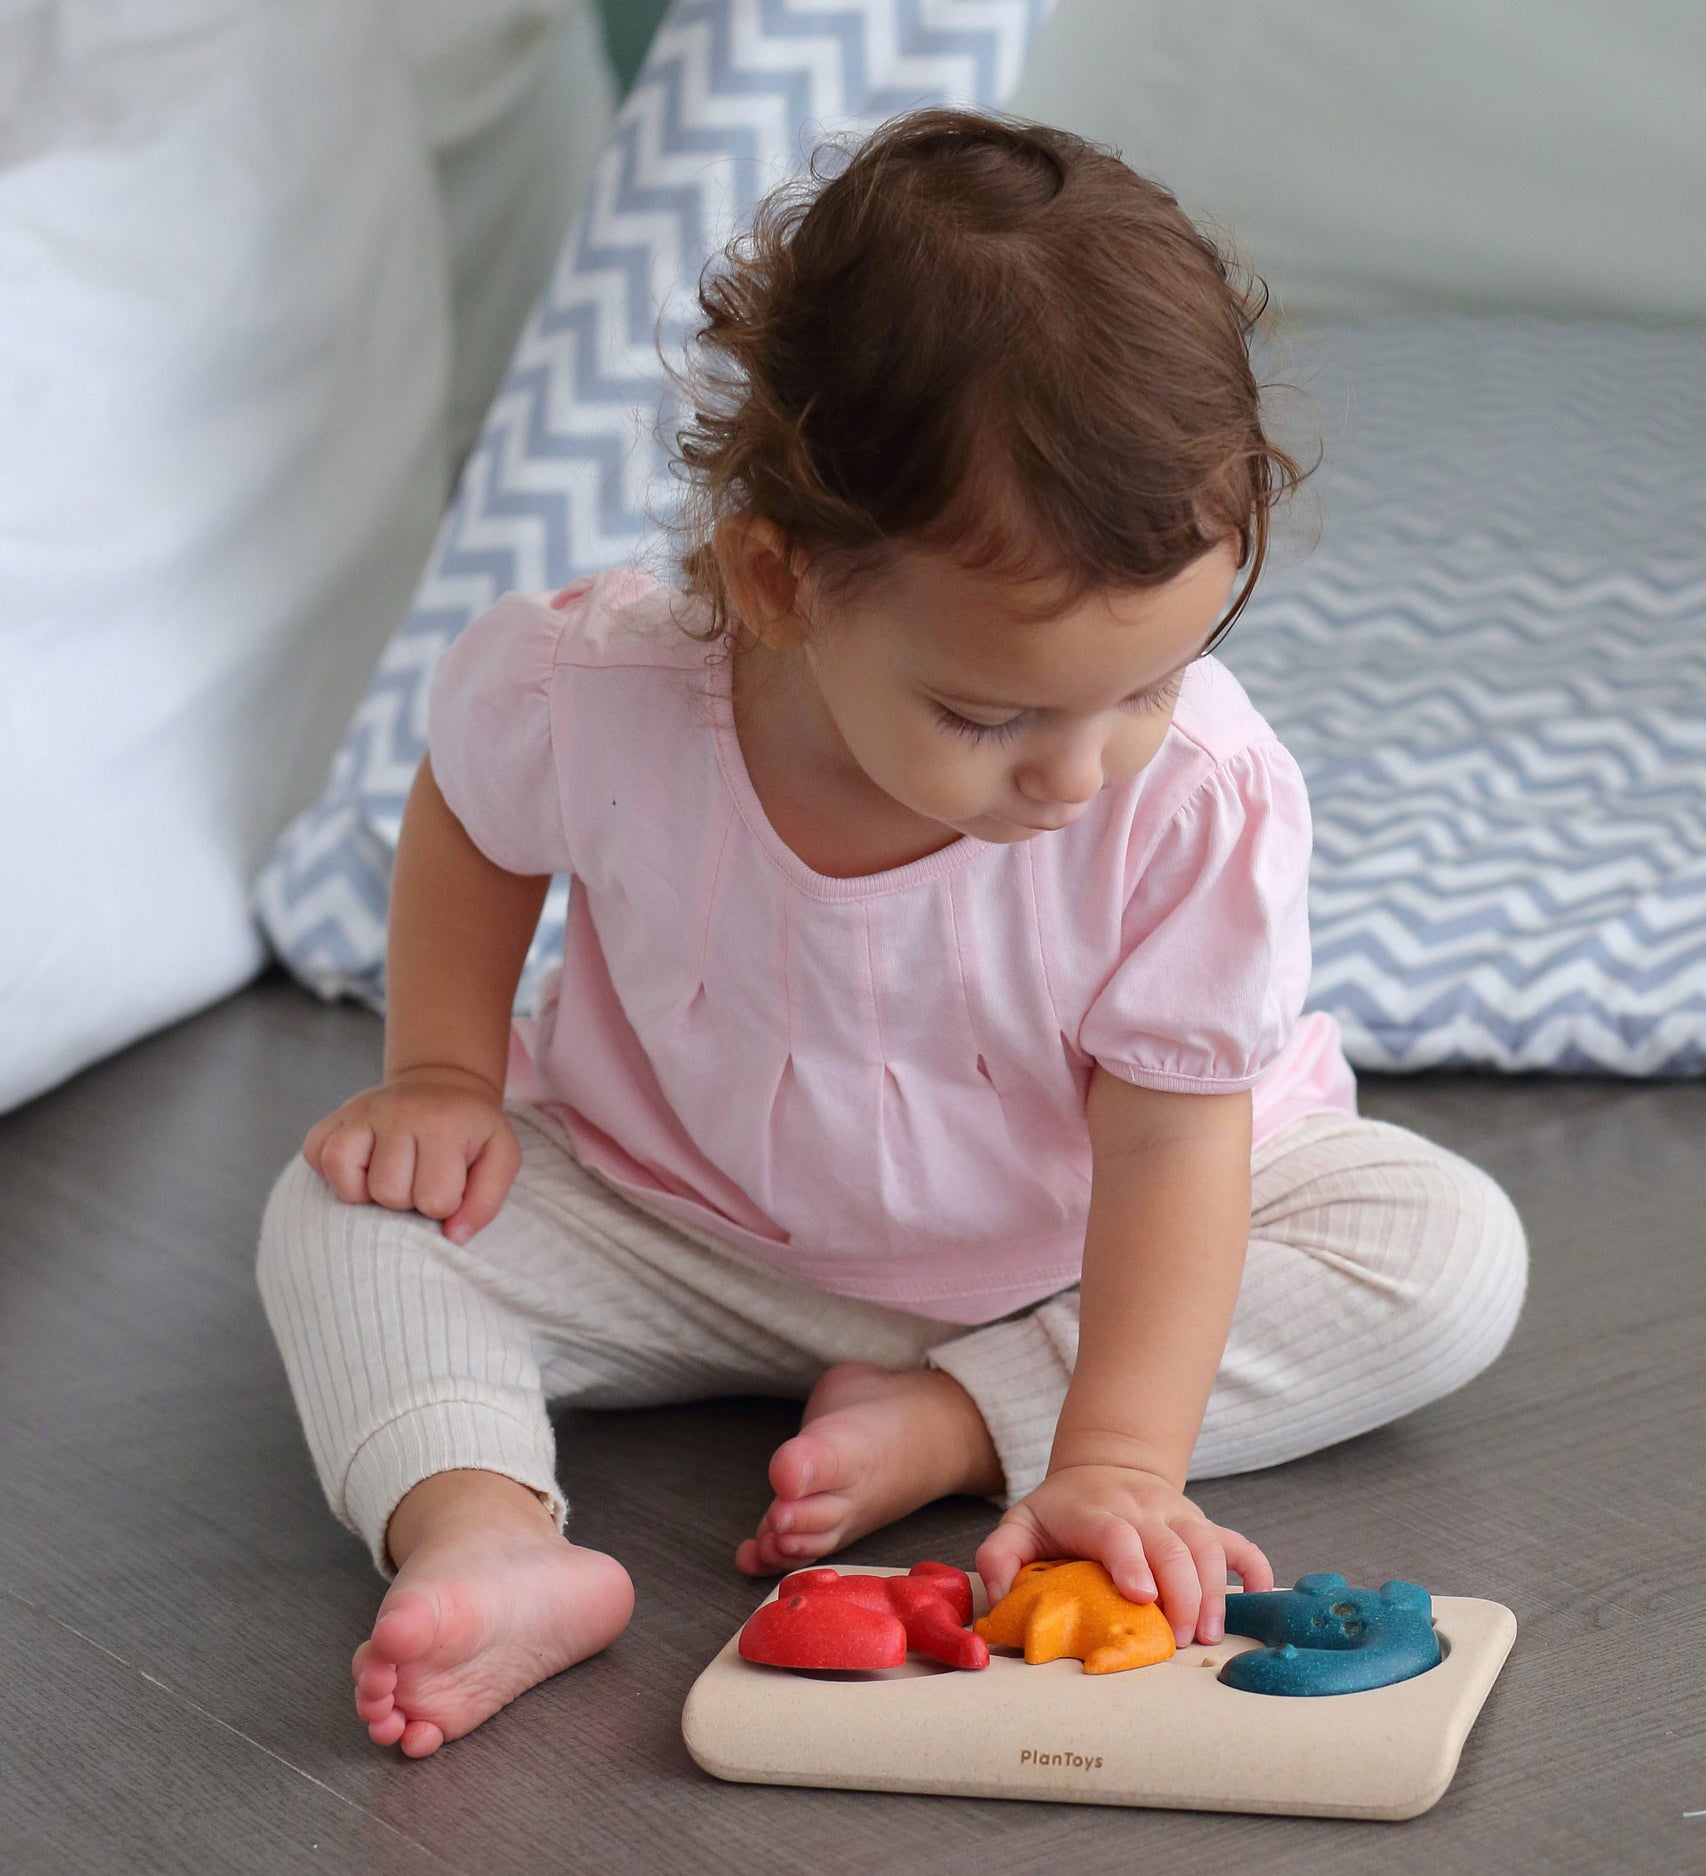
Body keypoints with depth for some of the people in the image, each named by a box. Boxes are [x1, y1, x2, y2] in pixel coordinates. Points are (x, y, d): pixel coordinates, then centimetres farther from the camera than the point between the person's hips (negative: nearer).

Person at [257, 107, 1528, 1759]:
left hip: (1077, 1239, 0)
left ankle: (952, 1421, -25)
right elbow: (469, 816, -3)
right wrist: (444, 1075, -10)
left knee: (1453, 1255, -21)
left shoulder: (1205, 798, -32)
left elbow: (1167, 1145, -28)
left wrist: (1116, 1464, -37)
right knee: (349, 1217, -18)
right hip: (687, 1220, 0)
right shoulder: (598, 692, -29)